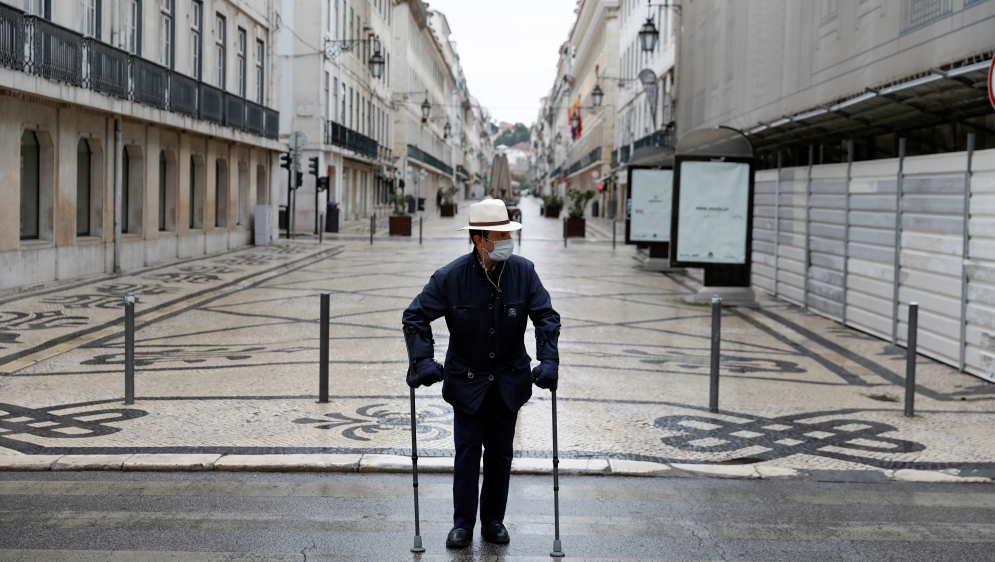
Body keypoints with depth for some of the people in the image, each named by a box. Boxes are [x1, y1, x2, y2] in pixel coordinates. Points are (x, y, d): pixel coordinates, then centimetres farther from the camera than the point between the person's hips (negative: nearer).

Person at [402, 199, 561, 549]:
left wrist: (548, 361, -18)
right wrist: (423, 362, -19)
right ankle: (463, 524, 14)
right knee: (467, 451, 0)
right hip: (466, 381, -2)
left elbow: (546, 317, -6)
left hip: (509, 381, 2)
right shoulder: (450, 277, -15)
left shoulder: (523, 271, -10)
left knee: (501, 453, 11)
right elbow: (415, 317, -8)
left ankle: (493, 520, 25)